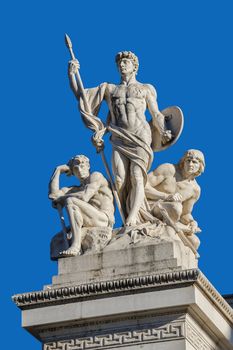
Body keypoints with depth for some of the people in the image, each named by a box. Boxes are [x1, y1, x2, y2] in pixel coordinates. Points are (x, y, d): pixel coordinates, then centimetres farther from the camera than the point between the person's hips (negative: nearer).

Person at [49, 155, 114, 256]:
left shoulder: (96, 176, 7)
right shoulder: (76, 189, 27)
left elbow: (84, 197, -12)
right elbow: (53, 194, 10)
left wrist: (61, 198, -2)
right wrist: (58, 170, 17)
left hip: (104, 220, -8)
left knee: (70, 201, -24)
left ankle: (76, 246, -34)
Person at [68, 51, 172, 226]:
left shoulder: (146, 89, 17)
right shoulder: (108, 88, 21)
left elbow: (156, 114, 12)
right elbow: (80, 96, 19)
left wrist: (164, 132, -6)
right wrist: (72, 75, 5)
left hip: (140, 138, -2)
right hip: (119, 139, 2)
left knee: (137, 177, -15)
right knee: (120, 180, -11)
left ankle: (133, 218, -23)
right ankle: (130, 223, -8)